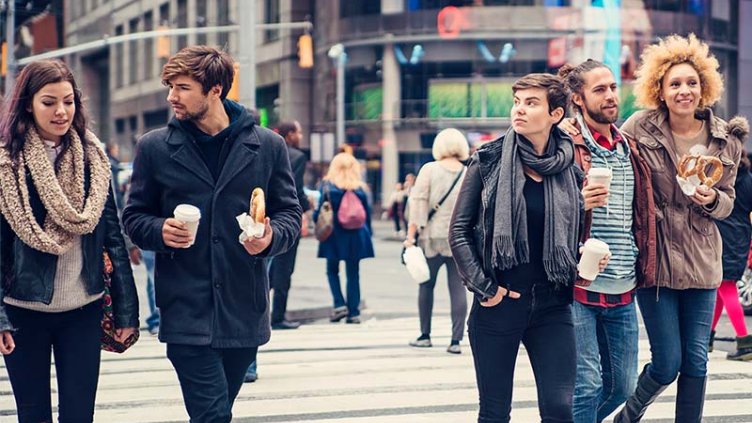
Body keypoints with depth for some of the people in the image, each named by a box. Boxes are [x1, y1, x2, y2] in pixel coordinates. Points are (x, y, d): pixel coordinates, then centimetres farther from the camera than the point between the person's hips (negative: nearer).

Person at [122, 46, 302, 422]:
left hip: (244, 309, 2)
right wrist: (159, 230, -12)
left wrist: (271, 237, -13)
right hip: (186, 310, -2)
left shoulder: (267, 146, 3)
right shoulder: (154, 148, 2)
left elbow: (290, 214, 9)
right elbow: (134, 218, 10)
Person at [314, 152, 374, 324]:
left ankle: (339, 304, -3)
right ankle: (353, 312, 5)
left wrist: (316, 219, 15)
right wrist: (367, 235, 11)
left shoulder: (327, 186, -6)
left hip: (334, 235, -2)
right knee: (353, 273, 7)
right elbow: (367, 213, 4)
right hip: (355, 236, 2)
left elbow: (320, 210, -6)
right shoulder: (360, 188, 0)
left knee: (332, 270, 14)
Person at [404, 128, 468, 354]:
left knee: (426, 285, 13)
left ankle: (425, 335, 19)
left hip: (433, 236, -1)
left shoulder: (429, 169, -4)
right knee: (458, 288, 2)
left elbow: (418, 203, -7)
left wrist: (411, 235, -5)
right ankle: (456, 340, -1)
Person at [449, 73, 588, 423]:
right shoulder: (489, 160, -1)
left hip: (552, 306, 2)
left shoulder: (569, 169, 4)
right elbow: (459, 230, 0)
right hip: (498, 303, -1)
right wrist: (483, 287, -7)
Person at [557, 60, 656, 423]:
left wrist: (644, 267, 15)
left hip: (622, 292, 7)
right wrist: (578, 203, -23)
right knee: (587, 386, -7)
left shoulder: (629, 149, 14)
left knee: (622, 386, 12)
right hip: (579, 287, -6)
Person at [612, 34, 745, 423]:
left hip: (701, 260, 3)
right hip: (654, 257, -3)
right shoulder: (640, 128, -8)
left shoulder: (725, 139, 2)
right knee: (667, 363, 0)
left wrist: (712, 200, -11)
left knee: (696, 361, 6)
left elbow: (727, 201, 10)